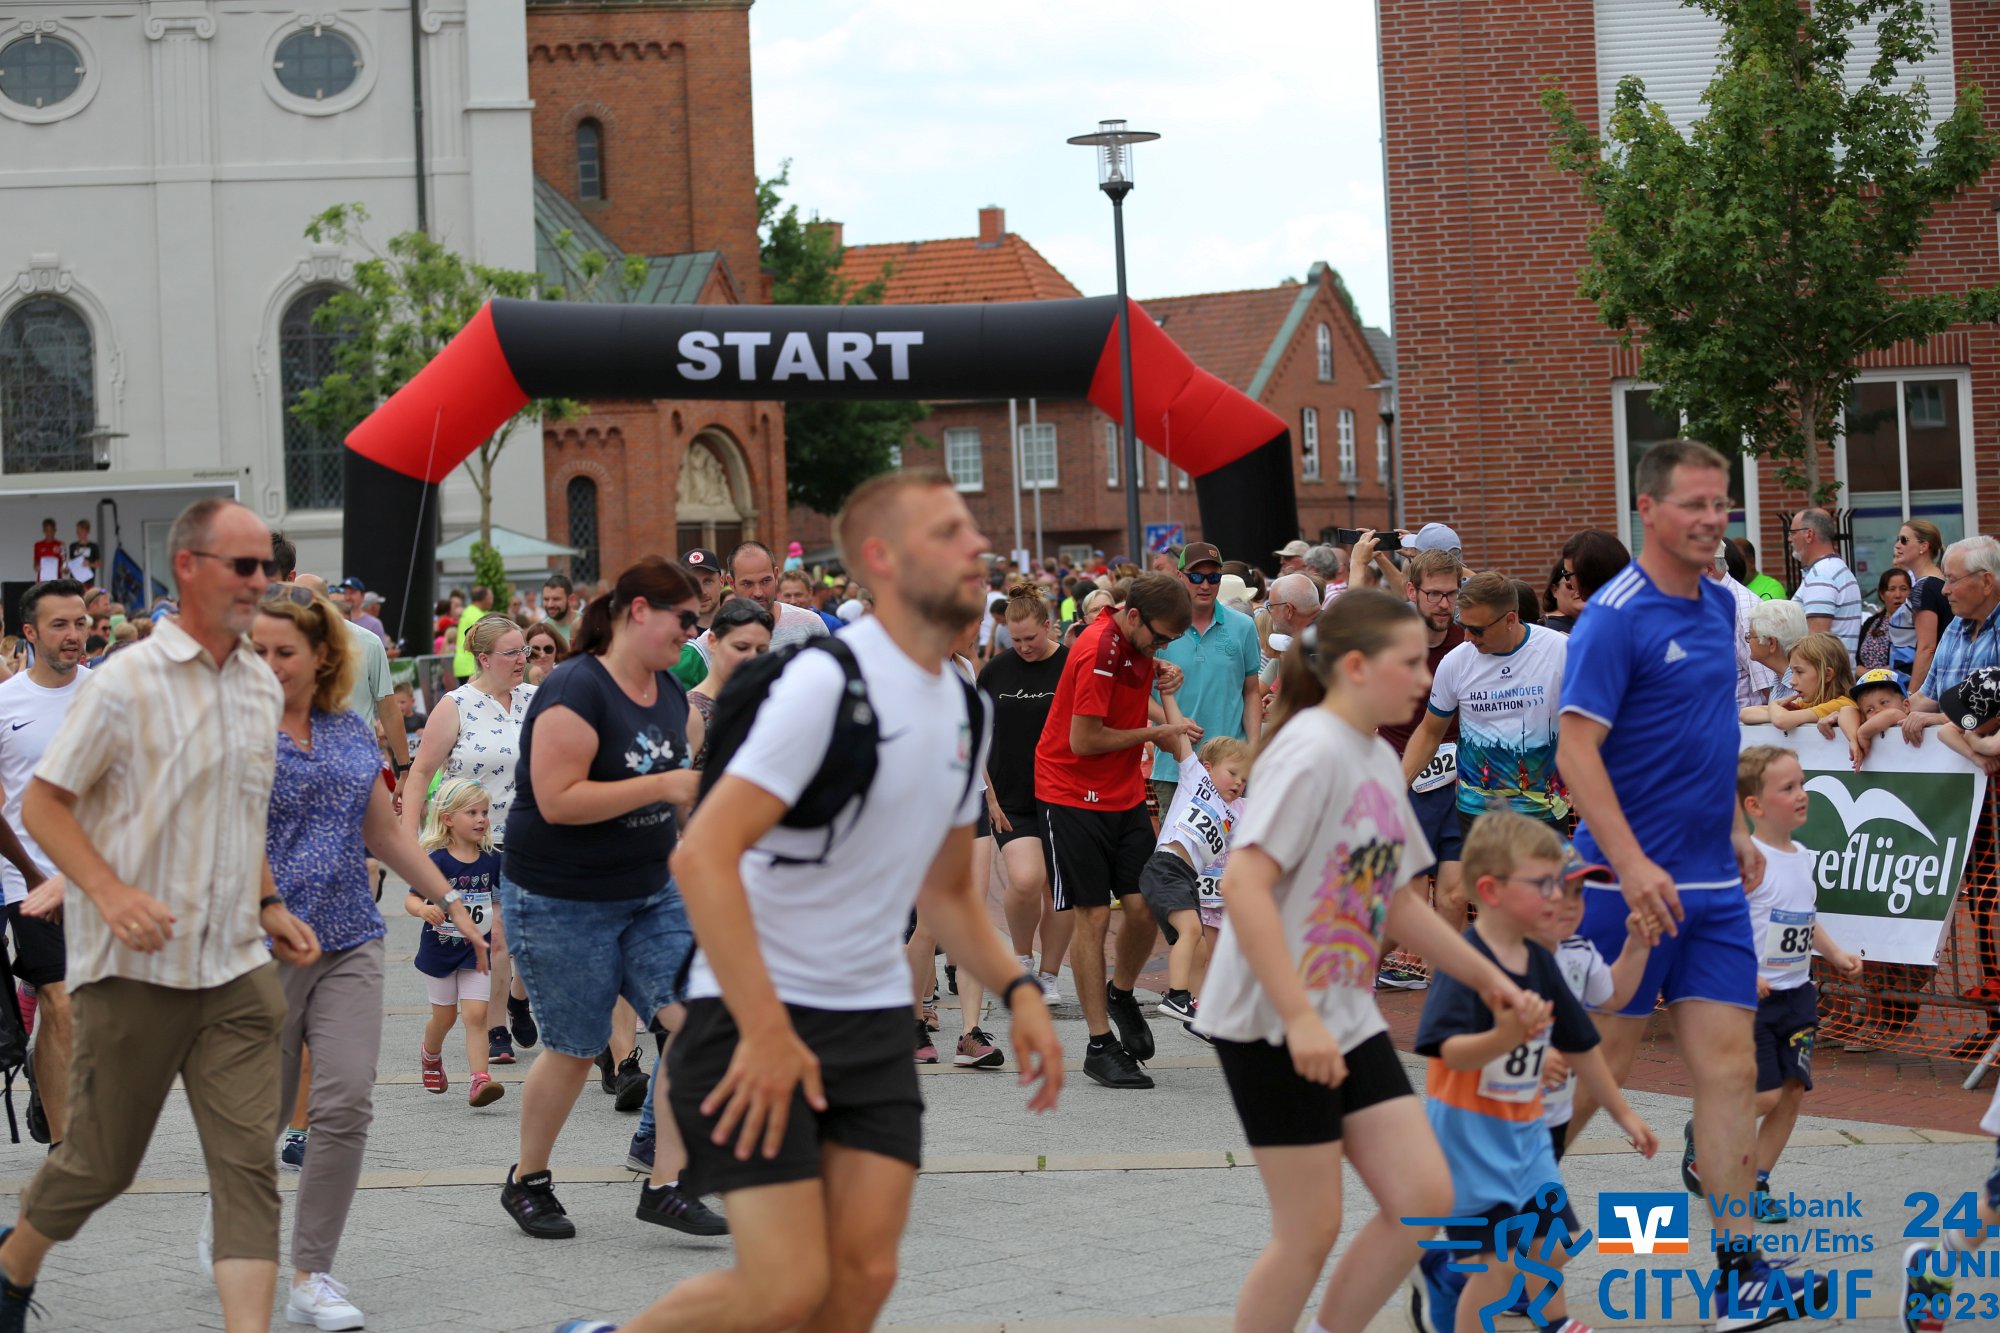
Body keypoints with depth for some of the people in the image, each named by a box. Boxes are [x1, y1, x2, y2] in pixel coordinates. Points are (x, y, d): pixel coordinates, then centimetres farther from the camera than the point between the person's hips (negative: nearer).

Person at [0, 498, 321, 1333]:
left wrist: (268, 904, 11)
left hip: (235, 966, 5)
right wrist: (112, 894, -22)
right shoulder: (128, 682, -10)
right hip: (136, 967, -5)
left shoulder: (263, 688, 10)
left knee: (248, 1163, -6)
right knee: (101, 1161, 9)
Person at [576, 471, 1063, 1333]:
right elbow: (703, 854, -23)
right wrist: (764, 1030, -27)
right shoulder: (830, 680, -15)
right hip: (760, 1018, -7)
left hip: (873, 1021, 7)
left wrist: (1016, 990, 6)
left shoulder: (962, 708, 11)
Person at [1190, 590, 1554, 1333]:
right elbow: (1244, 886, -24)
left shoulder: (1381, 761, 12)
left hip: (1348, 1019, 9)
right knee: (1311, 1229, -3)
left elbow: (1398, 903, 22)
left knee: (1424, 1199, 4)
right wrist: (1300, 1019, -27)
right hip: (1272, 1024, -9)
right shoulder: (1313, 750, -16)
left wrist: (1492, 981, 18)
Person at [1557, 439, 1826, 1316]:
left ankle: (1738, 1263, 5)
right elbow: (1577, 750, -19)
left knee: (1730, 1068, 3)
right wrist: (1633, 865, -25)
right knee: (1602, 1062, 3)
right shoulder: (1615, 616, -13)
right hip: (1635, 881, -7)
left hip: (1714, 884, 7)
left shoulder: (1719, 606, 11)